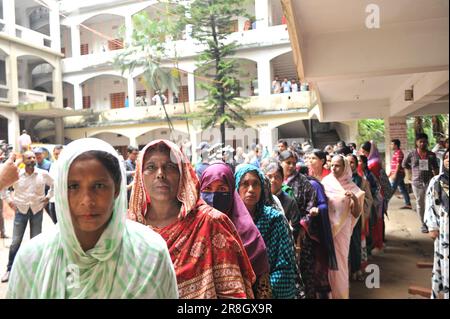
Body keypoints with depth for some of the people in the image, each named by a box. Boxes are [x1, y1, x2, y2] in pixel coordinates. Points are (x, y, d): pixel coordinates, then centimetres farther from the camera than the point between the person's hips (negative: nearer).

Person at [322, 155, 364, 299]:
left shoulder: (352, 188, -3)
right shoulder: (325, 183, -2)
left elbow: (356, 214, -5)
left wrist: (355, 199, -22)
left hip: (342, 231, -1)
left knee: (339, 262, 8)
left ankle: (340, 293, 27)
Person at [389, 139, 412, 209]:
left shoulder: (399, 152, -13)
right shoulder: (396, 152, 17)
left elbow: (398, 164, -19)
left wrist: (394, 174, -22)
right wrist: (390, 173, 23)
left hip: (398, 174, -10)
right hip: (398, 174, 10)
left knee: (391, 190, -6)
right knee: (403, 189, 11)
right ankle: (408, 204, 15)